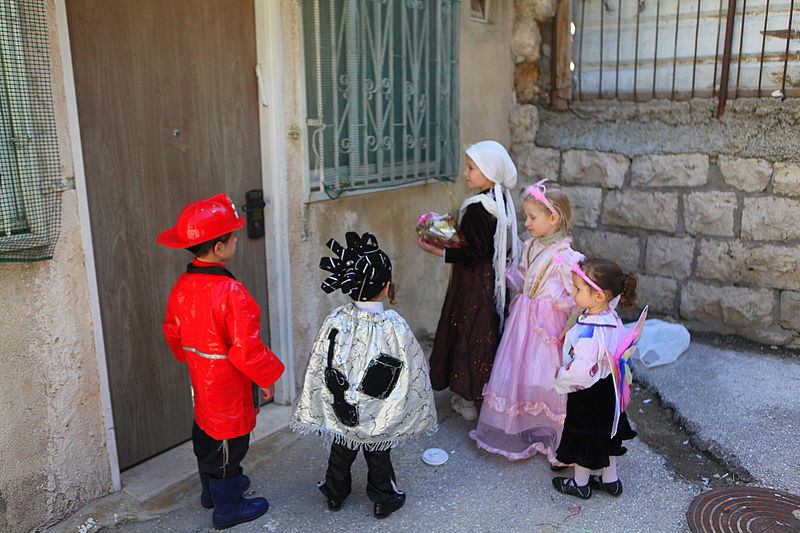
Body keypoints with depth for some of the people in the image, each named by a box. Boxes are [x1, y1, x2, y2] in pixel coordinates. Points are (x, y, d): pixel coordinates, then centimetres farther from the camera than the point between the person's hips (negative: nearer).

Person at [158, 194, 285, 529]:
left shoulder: (182, 286, -4)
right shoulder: (230, 292, -30)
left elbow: (173, 331, 9)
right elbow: (246, 348, -28)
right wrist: (267, 377, -12)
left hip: (200, 377, 8)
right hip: (227, 384, -8)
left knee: (206, 432, 25)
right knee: (227, 441, 9)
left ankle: (212, 490, 47)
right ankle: (228, 508, 27)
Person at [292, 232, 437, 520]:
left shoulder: (336, 320, -20)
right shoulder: (395, 327, -24)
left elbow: (319, 366, -11)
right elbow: (411, 373, -13)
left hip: (340, 409, 2)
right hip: (381, 413, -2)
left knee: (341, 451, 25)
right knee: (378, 455, 21)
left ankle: (335, 494, 45)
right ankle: (384, 498, 41)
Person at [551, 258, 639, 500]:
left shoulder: (588, 332, -35)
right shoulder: (612, 318, -7)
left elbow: (581, 371, -33)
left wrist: (560, 379, -15)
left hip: (588, 396, -8)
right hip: (608, 387, 8)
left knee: (585, 437, 13)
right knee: (604, 434, 25)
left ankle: (580, 483, 34)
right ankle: (610, 479, 42)